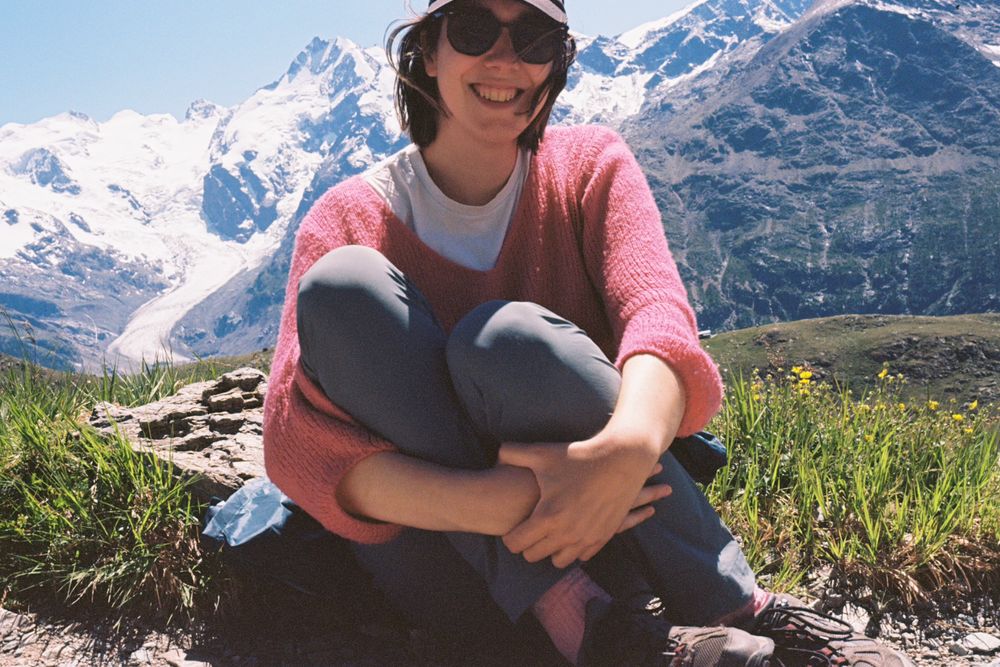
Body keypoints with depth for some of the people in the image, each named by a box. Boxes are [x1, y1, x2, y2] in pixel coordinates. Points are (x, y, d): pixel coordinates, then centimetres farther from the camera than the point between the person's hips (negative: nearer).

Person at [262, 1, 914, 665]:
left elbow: (658, 315, -17)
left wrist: (629, 447, -40)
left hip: (607, 541, 0)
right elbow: (294, 441, -17)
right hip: (445, 570, 1)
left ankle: (736, 608, -18)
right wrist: (483, 505, -34)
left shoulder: (591, 165, 3)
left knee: (508, 337, -29)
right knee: (343, 285, -21)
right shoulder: (349, 221, -3)